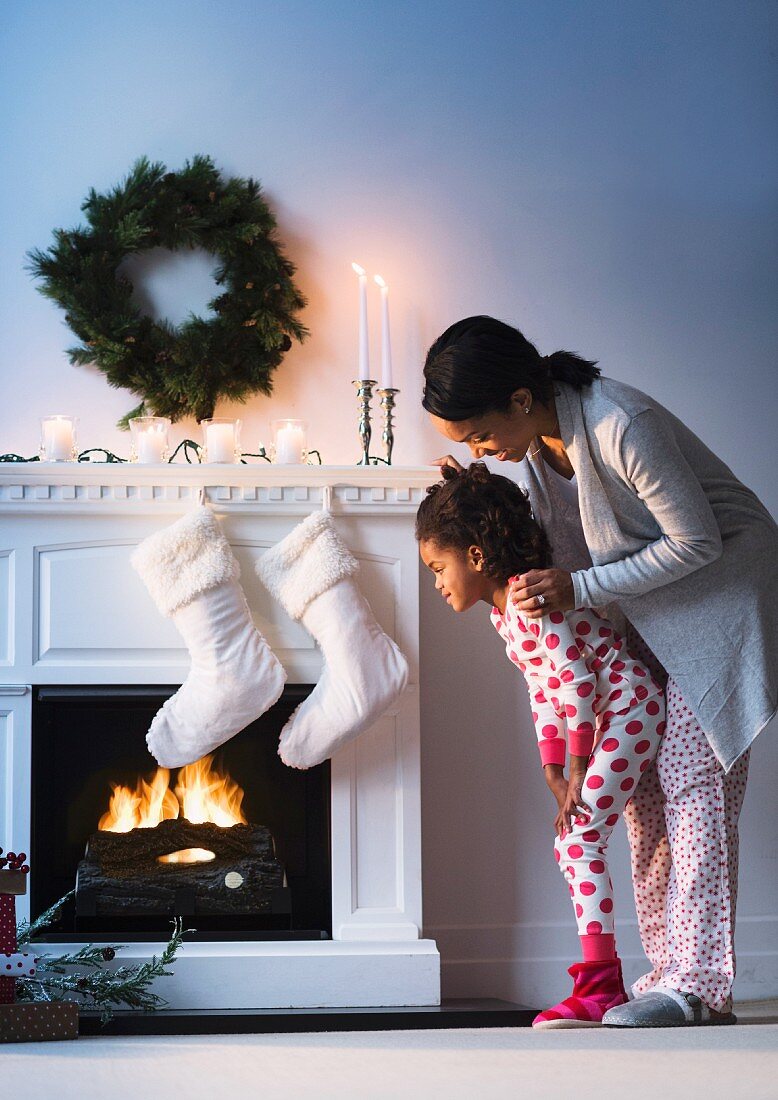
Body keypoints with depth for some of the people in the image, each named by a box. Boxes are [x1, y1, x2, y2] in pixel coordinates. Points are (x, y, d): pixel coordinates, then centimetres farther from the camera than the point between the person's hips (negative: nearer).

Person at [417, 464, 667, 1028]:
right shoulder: (504, 611, 12)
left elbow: (577, 682, -22)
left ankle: (601, 986, -14)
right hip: (604, 721, 11)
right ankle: (604, 982, 16)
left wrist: (577, 771, -17)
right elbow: (544, 691, 14)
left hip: (629, 709, -11)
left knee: (580, 837, -14)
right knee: (574, 843, 11)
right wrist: (554, 770, 8)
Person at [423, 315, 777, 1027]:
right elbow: (561, 537, 7)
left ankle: (700, 984, -13)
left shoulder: (623, 428, -31)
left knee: (690, 775, -14)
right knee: (643, 783, 3)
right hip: (646, 615, 8)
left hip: (720, 585, -8)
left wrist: (580, 588, -24)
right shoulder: (536, 439, -5)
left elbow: (699, 542, -24)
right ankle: (670, 970, 7)